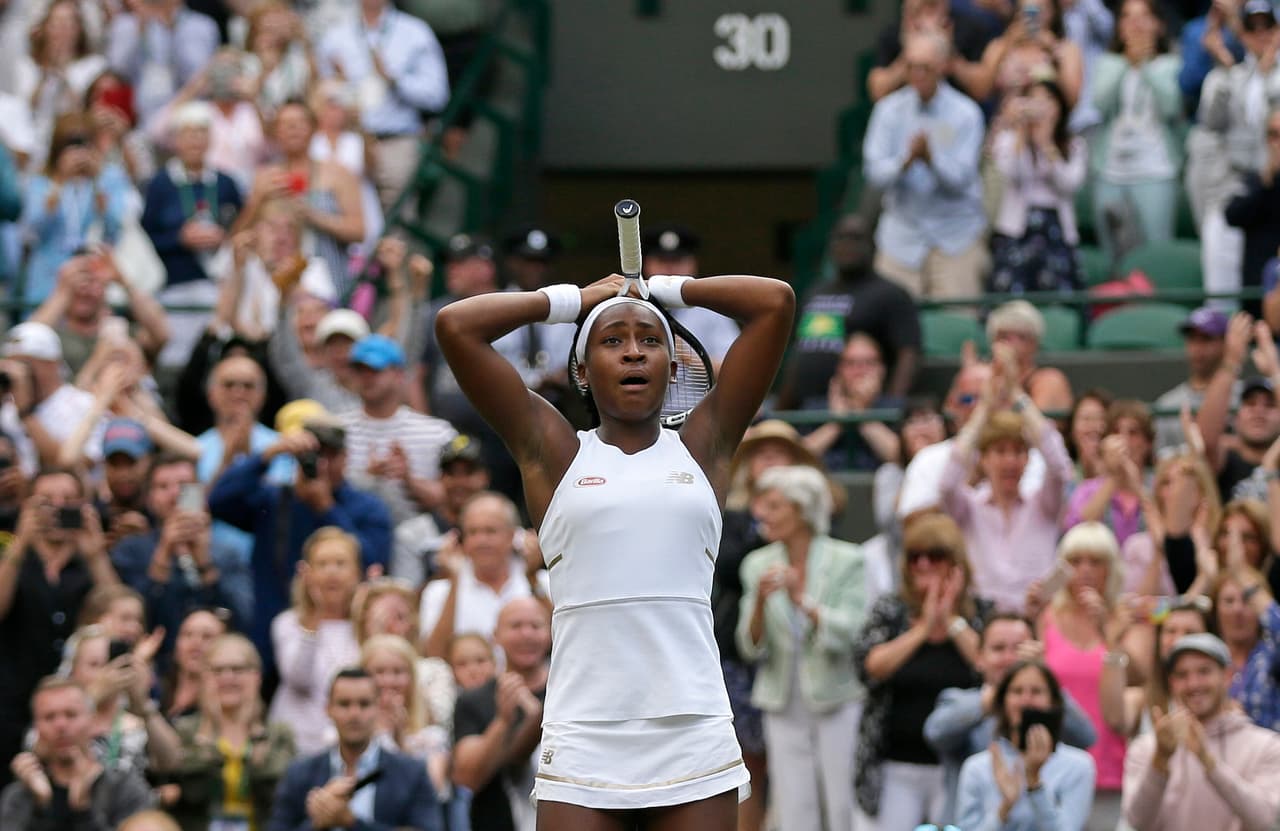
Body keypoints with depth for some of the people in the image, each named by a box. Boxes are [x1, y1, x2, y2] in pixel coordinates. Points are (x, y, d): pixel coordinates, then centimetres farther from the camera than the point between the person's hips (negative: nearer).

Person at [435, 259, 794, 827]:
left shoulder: (703, 446, 11)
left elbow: (776, 303, 9)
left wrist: (665, 288, 19)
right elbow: (456, 326, 3)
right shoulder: (554, 454, 9)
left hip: (695, 738, 1)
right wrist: (575, 299, 14)